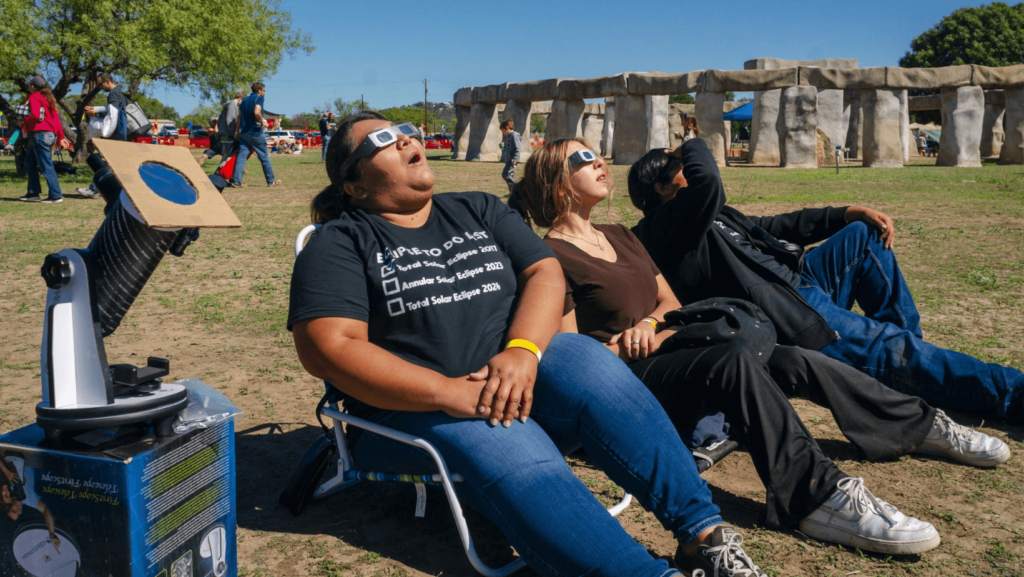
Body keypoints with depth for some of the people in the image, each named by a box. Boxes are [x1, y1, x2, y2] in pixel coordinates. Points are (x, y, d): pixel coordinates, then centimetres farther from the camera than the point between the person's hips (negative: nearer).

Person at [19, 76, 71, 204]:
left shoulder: (34, 98, -6)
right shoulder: (48, 99, 20)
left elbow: (36, 115, -22)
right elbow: (56, 118, 18)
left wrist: (24, 121, -4)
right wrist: (61, 137, 19)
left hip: (40, 134, -10)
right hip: (50, 135, 10)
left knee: (46, 166, -9)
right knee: (30, 162, 18)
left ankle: (56, 196, -11)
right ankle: (33, 193, 20)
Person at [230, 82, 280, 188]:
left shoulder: (244, 100, 15)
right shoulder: (259, 98, -6)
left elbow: (239, 116, 13)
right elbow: (257, 112, -23)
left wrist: (238, 132, 15)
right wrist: (262, 122, -8)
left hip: (243, 133, 6)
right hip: (256, 132, -6)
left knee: (241, 156, 2)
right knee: (264, 157, 4)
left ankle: (236, 181, -5)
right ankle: (271, 181, 11)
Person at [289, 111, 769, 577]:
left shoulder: (477, 210, 16)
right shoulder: (340, 243, 2)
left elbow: (545, 272, 5)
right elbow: (329, 349, -12)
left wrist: (522, 351, -16)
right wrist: (450, 393, -22)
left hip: (517, 381, 4)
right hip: (414, 409, -3)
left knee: (587, 362, -25)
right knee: (518, 462, -32)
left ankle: (703, 530, -22)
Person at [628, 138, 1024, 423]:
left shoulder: (712, 218, 19)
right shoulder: (664, 227, -14)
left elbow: (773, 226, 23)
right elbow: (708, 182, -34)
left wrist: (851, 213, 16)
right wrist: (692, 149, -9)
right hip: (787, 320, -11)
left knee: (863, 235, 12)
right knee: (890, 349, -17)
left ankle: (908, 346, 10)